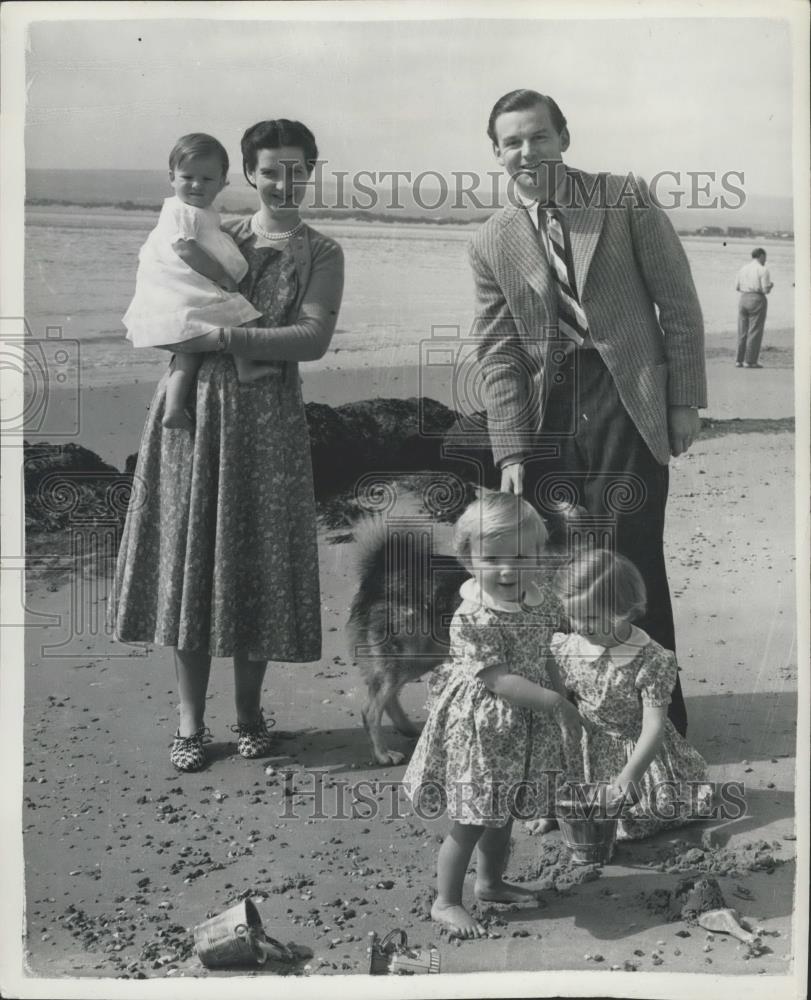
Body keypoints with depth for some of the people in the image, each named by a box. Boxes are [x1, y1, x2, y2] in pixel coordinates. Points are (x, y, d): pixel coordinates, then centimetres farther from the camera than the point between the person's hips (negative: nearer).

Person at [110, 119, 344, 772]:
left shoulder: (321, 254, 5)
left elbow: (314, 340, -10)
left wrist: (224, 337, -17)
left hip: (266, 416, -2)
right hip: (192, 406, 2)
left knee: (258, 559, 3)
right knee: (189, 554, 3)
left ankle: (250, 712, 20)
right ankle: (191, 722, 14)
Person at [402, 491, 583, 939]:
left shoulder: (541, 600, -3)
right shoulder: (472, 619, -26)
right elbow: (497, 680, -29)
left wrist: (565, 702, 6)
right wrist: (555, 702, -30)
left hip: (524, 729, 7)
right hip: (479, 730, -7)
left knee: (503, 814, 24)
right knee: (469, 822, 6)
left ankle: (491, 881, 46)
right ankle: (446, 902, 25)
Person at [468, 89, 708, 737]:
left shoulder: (627, 198, 3)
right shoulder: (491, 243, 9)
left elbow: (679, 305, 3)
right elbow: (499, 353, 4)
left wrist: (685, 401, -1)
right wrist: (512, 451, -4)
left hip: (627, 405, -2)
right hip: (548, 417, 3)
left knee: (633, 564, -2)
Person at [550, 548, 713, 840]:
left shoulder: (651, 661, -23)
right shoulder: (565, 650, -11)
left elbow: (653, 727, -24)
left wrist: (628, 776, -34)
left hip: (637, 750, -2)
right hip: (589, 751, 3)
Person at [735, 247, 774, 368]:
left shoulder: (743, 269, 10)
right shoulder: (763, 270, -8)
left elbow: (737, 287, 12)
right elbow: (766, 290, -12)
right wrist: (770, 286, 10)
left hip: (743, 299, 6)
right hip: (757, 300, -6)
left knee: (743, 332, 10)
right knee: (755, 332, -3)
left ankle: (739, 360, 9)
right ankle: (750, 361, -4)